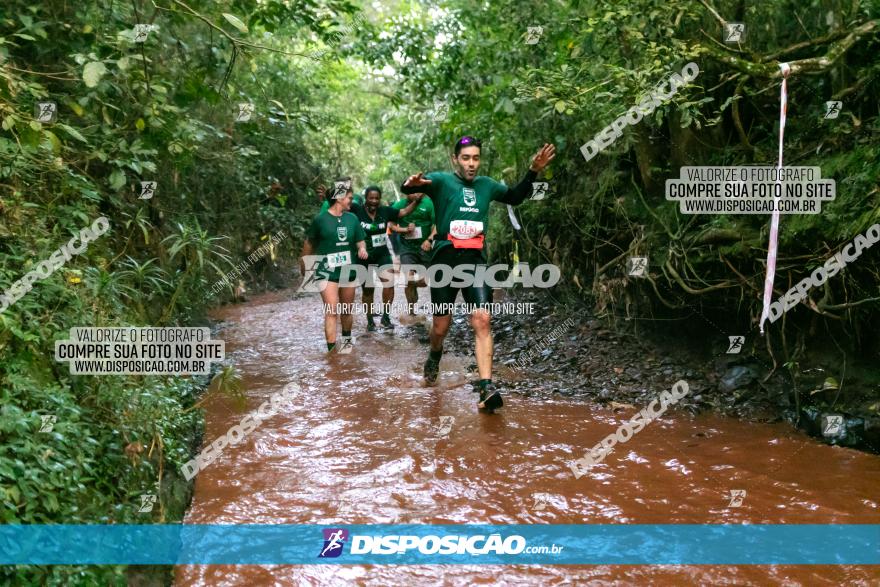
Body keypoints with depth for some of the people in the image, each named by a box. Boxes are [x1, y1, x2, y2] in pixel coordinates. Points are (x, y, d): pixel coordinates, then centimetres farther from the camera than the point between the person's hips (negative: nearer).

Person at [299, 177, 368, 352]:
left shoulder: (352, 218, 3)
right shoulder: (320, 219, -8)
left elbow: (360, 240, 10)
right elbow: (309, 243, 3)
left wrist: (362, 249, -13)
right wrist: (303, 265, 11)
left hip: (348, 270, 4)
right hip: (327, 271, -4)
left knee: (346, 311, 16)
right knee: (331, 312, -13)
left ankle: (346, 341, 36)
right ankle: (332, 350, -12)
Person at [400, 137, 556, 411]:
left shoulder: (486, 184, 13)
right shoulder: (441, 180, -2)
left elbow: (515, 197, 28)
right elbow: (407, 189, -18)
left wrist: (533, 172, 13)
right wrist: (411, 184, -43)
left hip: (475, 263, 2)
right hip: (444, 262, -2)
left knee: (482, 321, -15)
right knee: (441, 326, 7)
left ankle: (486, 388, -19)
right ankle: (434, 359, 42)